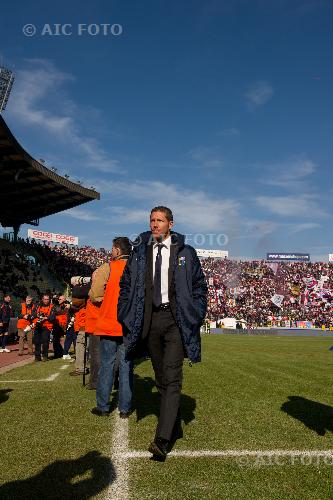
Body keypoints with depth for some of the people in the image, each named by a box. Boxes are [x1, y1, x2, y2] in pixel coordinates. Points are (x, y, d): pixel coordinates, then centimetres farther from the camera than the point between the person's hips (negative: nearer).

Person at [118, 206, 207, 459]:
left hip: (176, 319, -3)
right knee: (161, 379, 13)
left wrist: (195, 316, -2)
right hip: (149, 320, 3)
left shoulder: (185, 252, 4)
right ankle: (175, 428, 31)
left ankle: (162, 439, -8)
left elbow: (199, 286, 7)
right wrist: (127, 316, 4)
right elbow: (126, 284, 12)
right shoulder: (140, 251, 9)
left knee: (172, 378, -10)